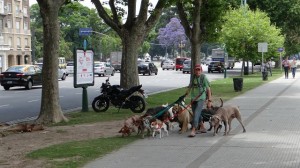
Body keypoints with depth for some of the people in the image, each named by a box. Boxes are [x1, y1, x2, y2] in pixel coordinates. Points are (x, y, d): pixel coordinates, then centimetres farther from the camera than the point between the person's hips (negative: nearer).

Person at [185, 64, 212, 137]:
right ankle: (202, 128, 30)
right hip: (193, 98, 6)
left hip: (201, 99, -6)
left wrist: (209, 100, -10)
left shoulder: (204, 78, -7)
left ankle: (193, 131, -19)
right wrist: (185, 95, 14)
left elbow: (208, 90, -7)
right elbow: (190, 87, 20)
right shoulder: (193, 77, 8)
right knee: (196, 114, 14)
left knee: (196, 114, -16)